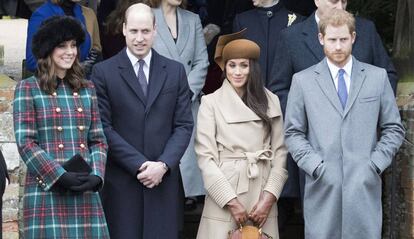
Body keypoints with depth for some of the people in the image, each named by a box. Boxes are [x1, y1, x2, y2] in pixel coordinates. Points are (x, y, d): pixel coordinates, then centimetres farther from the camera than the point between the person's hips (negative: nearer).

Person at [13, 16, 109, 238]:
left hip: (85, 193, 4)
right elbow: (26, 143, -5)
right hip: (46, 192, -4)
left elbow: (99, 141, 14)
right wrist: (60, 176, -14)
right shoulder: (28, 89, 2)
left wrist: (96, 176, -4)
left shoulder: (86, 89, 16)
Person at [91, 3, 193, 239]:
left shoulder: (175, 71, 10)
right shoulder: (104, 72, 2)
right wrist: (140, 164, -11)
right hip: (121, 182, -2)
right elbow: (104, 128, -4)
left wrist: (163, 165, -8)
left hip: (164, 180, 2)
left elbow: (184, 125, 6)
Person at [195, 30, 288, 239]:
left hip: (262, 193, 2)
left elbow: (279, 153, 6)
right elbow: (205, 157, -5)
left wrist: (269, 197, -5)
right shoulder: (211, 102, 0)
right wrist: (232, 202, -10)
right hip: (224, 192, -2)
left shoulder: (270, 101, 8)